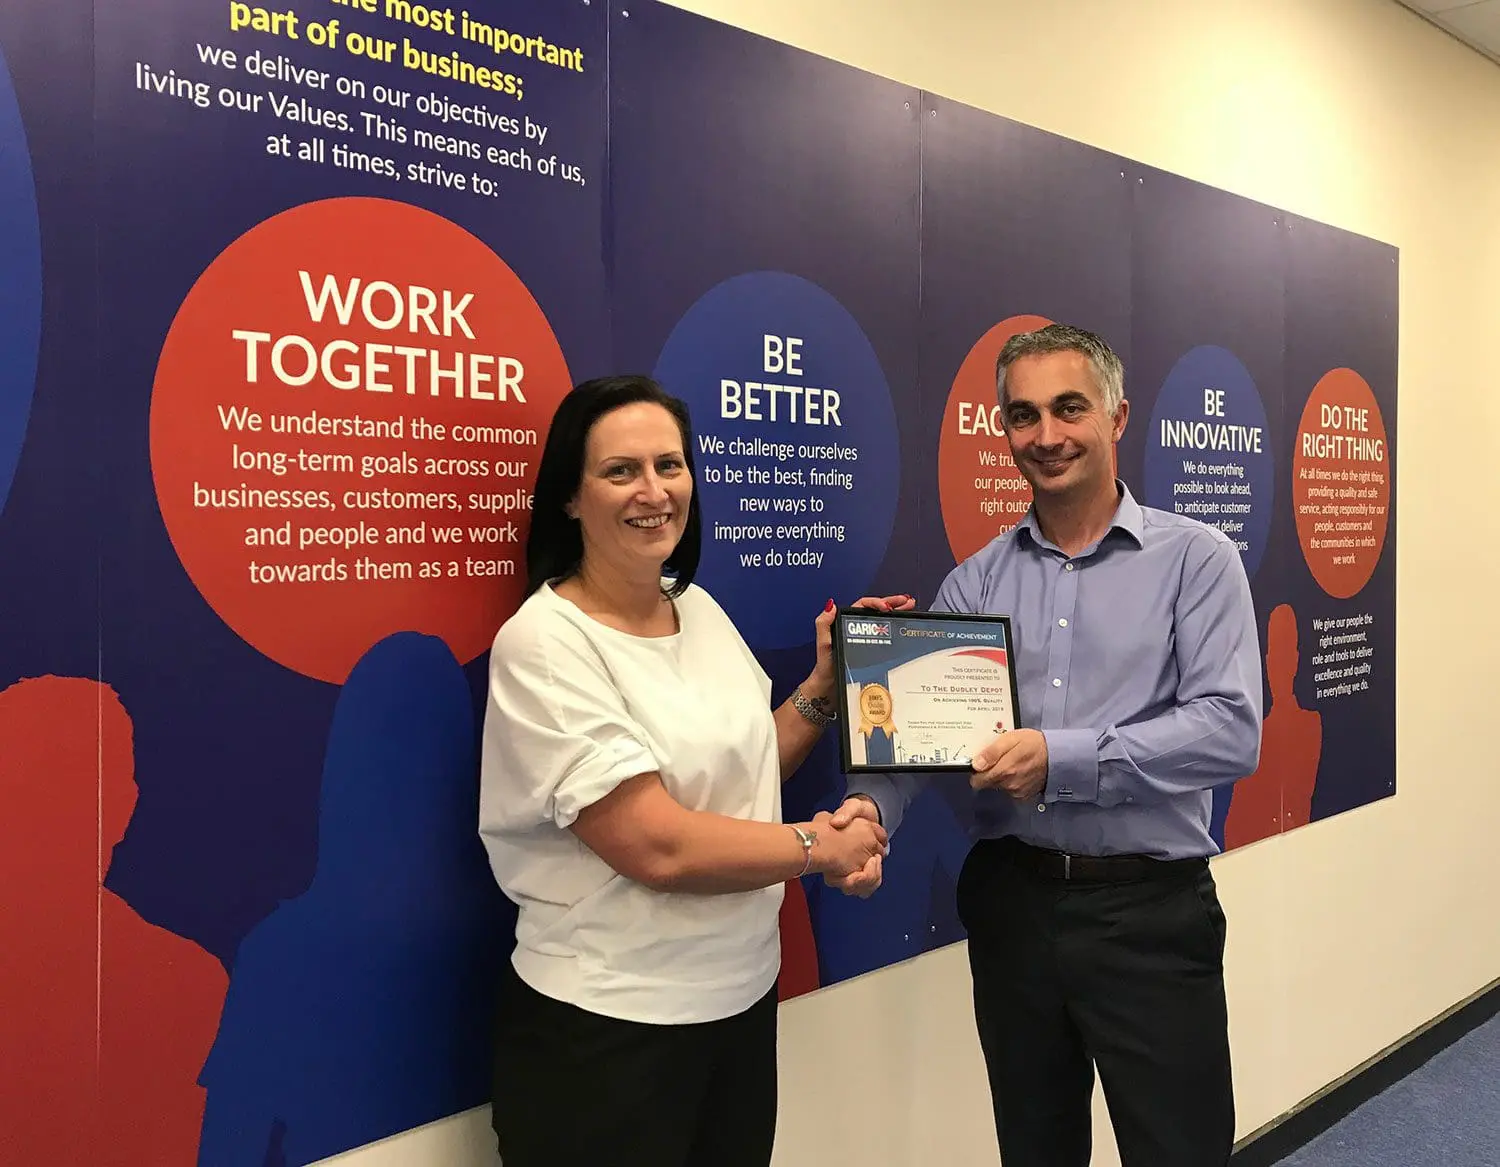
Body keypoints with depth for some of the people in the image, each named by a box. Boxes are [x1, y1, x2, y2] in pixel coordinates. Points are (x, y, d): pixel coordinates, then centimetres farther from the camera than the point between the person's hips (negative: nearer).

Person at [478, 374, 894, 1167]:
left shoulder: (700, 608, 3)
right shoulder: (545, 643, -20)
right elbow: (658, 847, -25)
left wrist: (826, 681, 3)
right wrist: (823, 845, -13)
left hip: (742, 992, 7)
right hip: (608, 1023, -6)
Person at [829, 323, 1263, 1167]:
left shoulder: (1195, 558, -5)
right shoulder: (975, 581, 5)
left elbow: (1230, 730, -16)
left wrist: (1063, 759, -24)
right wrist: (873, 804, -23)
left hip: (1150, 910, -3)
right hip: (1010, 904, 4)